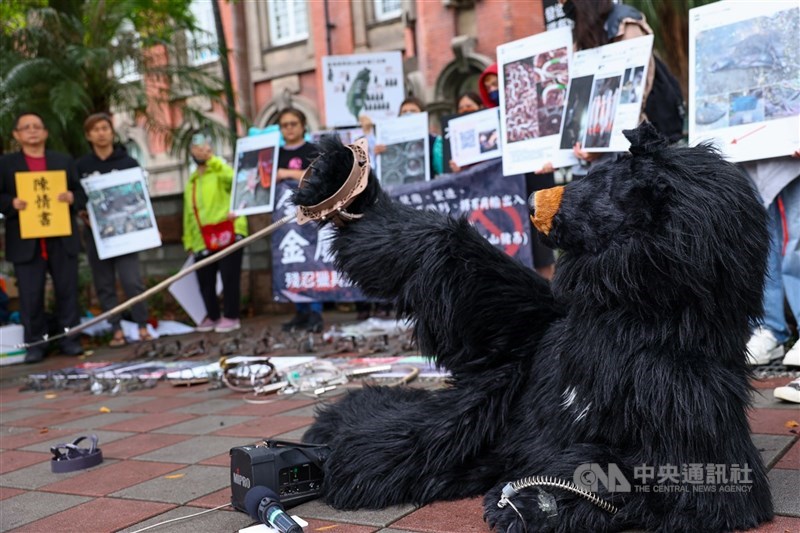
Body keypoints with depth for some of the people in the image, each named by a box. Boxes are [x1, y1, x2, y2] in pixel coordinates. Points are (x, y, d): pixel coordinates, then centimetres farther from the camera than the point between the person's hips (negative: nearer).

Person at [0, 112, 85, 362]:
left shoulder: (64, 161, 14)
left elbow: (81, 195, 11)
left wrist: (72, 197, -11)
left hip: (62, 240, 2)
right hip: (26, 242, -1)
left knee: (67, 291, 4)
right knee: (30, 295, 0)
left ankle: (69, 338, 14)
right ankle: (35, 343, 9)